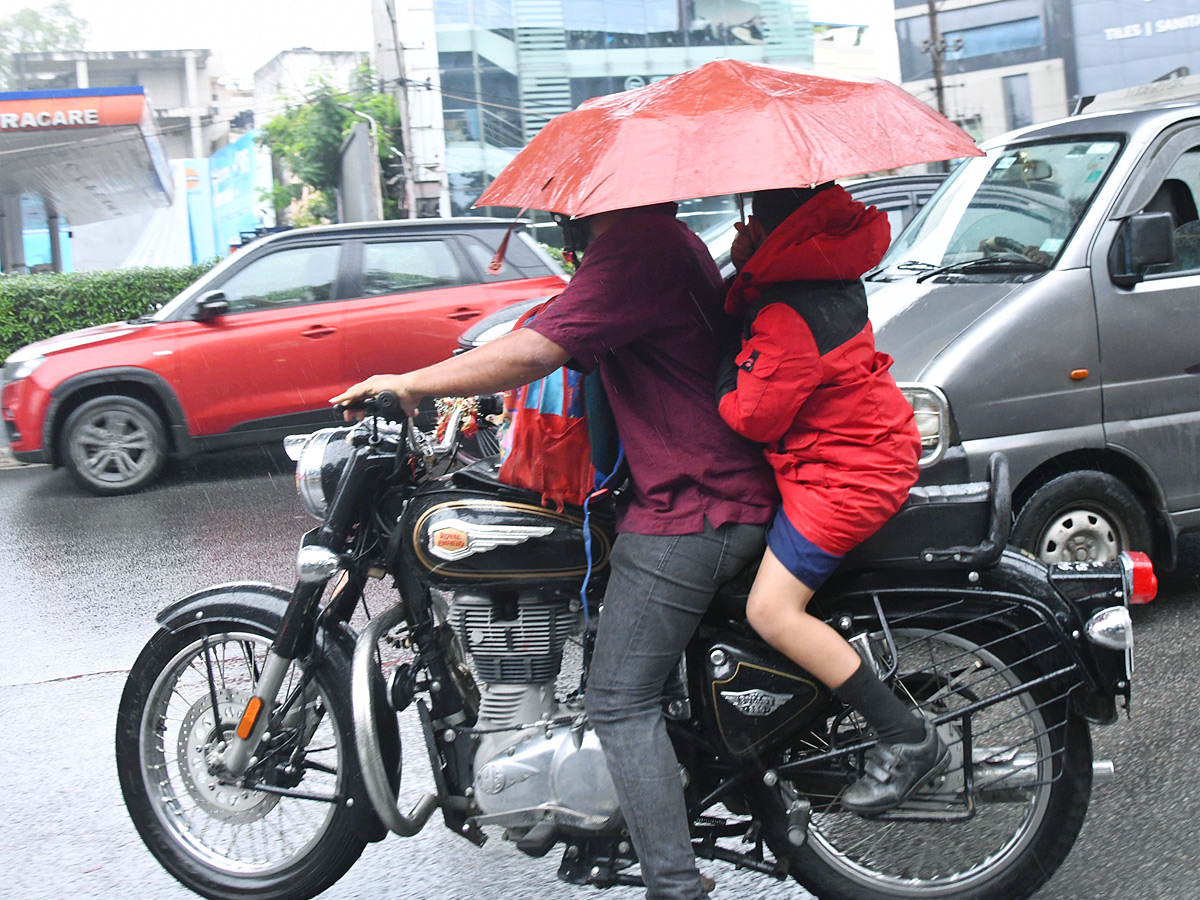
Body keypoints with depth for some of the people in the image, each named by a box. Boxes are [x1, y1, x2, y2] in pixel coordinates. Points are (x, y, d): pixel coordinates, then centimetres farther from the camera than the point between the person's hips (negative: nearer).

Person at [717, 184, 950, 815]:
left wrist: (721, 373, -4)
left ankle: (908, 740, -9)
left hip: (846, 473, -11)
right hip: (863, 449, 11)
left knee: (771, 611, -14)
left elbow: (753, 414, -20)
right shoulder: (826, 266, 4)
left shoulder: (790, 315, -27)